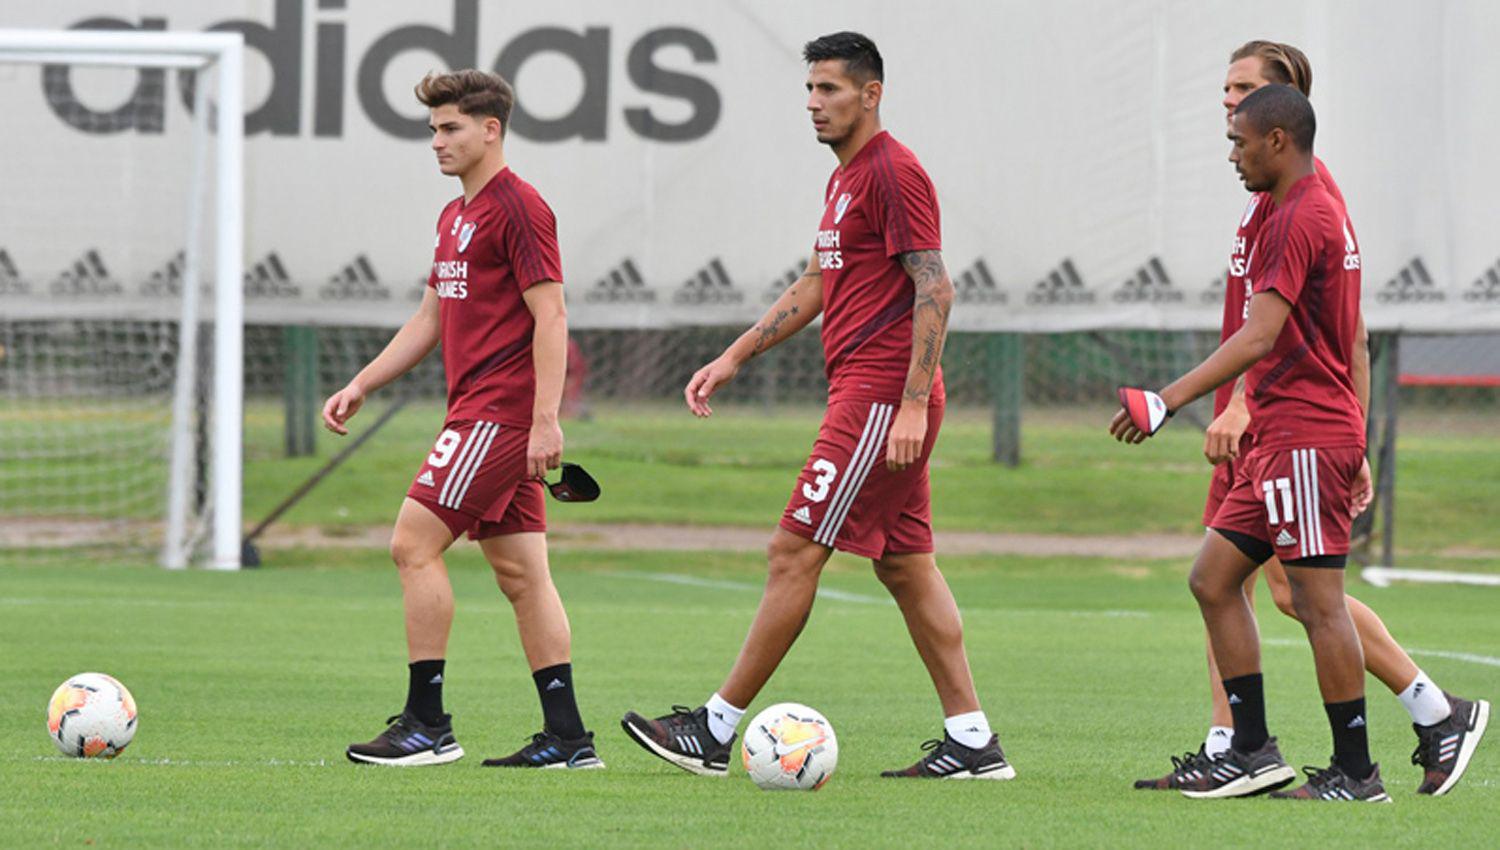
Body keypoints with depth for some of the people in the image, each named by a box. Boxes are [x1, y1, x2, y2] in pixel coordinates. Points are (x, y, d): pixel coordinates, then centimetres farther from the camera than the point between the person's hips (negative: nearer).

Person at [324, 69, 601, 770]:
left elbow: (550, 318, -16)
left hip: (501, 411, -10)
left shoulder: (518, 208, -11)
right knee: (520, 573, 7)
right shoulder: (457, 215, 19)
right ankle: (566, 735, 6)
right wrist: (360, 385, 21)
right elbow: (430, 319, 26)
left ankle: (427, 724, -10)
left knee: (414, 544, -12)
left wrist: (545, 419, -22)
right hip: (480, 410, 10)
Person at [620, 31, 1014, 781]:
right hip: (864, 393, 10)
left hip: (881, 399, -10)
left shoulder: (894, 172, -12)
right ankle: (972, 741, 8)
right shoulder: (846, 178, 18)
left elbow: (934, 290, -18)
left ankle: (716, 731, -5)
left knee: (794, 553, -7)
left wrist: (912, 404, -23)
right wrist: (733, 358, 23)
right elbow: (815, 286, 28)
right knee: (906, 566, 9)